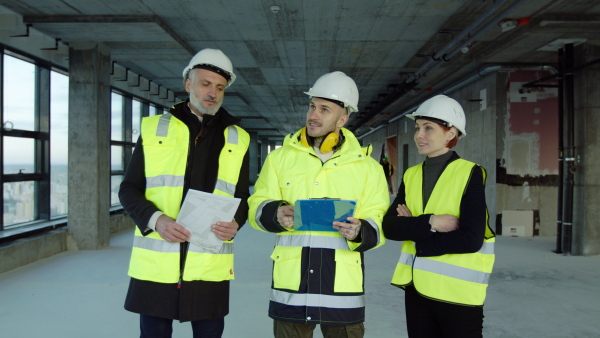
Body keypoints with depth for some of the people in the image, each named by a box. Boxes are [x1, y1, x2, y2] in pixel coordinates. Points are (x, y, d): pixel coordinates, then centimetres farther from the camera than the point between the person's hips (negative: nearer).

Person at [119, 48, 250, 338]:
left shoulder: (237, 139, 8)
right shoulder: (153, 129, 4)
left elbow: (242, 197, 13)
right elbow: (129, 189, 5)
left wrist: (235, 223, -10)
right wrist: (156, 220, -15)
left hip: (210, 267, 1)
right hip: (156, 265, 0)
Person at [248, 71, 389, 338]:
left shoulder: (367, 166, 6)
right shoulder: (281, 157, 8)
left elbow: (378, 221, 3)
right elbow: (257, 207, 5)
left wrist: (359, 232, -18)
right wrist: (276, 214, -16)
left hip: (343, 285, 0)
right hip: (290, 283, 1)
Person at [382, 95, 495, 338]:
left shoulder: (471, 174, -8)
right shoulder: (411, 175, 7)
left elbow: (471, 239, -18)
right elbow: (389, 226, -4)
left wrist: (413, 228, -11)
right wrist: (429, 223, -19)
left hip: (458, 291, -5)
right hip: (416, 288, 5)